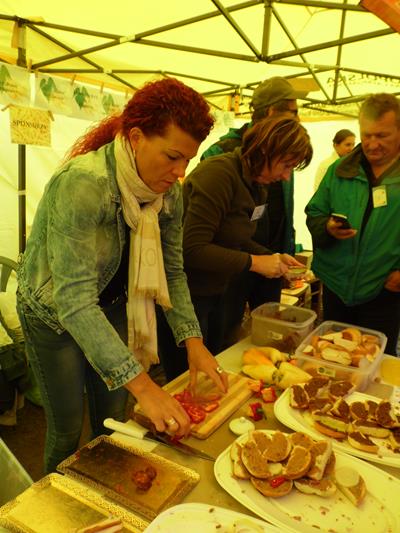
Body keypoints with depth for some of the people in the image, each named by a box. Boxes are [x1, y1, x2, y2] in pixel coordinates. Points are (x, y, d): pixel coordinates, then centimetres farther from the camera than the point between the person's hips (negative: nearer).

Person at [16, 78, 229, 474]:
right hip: (54, 312, -5)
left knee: (113, 419, 17)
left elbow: (172, 272, -4)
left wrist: (193, 342, -15)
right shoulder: (83, 183, -34)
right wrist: (142, 385, -39)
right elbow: (74, 301, -37)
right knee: (67, 429, 8)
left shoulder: (169, 192, -13)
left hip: (112, 306, 6)